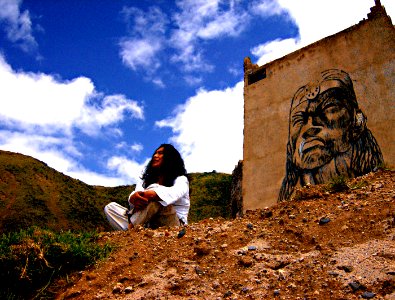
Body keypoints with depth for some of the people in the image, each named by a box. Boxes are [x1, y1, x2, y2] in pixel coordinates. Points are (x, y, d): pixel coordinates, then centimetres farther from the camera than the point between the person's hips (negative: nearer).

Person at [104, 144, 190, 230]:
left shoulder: (181, 179, 6)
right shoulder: (146, 180, 21)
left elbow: (175, 192, -22)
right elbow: (137, 192, -3)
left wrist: (150, 194, -40)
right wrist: (134, 197, -30)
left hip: (174, 224, -5)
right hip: (149, 225, 5)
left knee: (154, 192, -28)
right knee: (110, 207, -6)